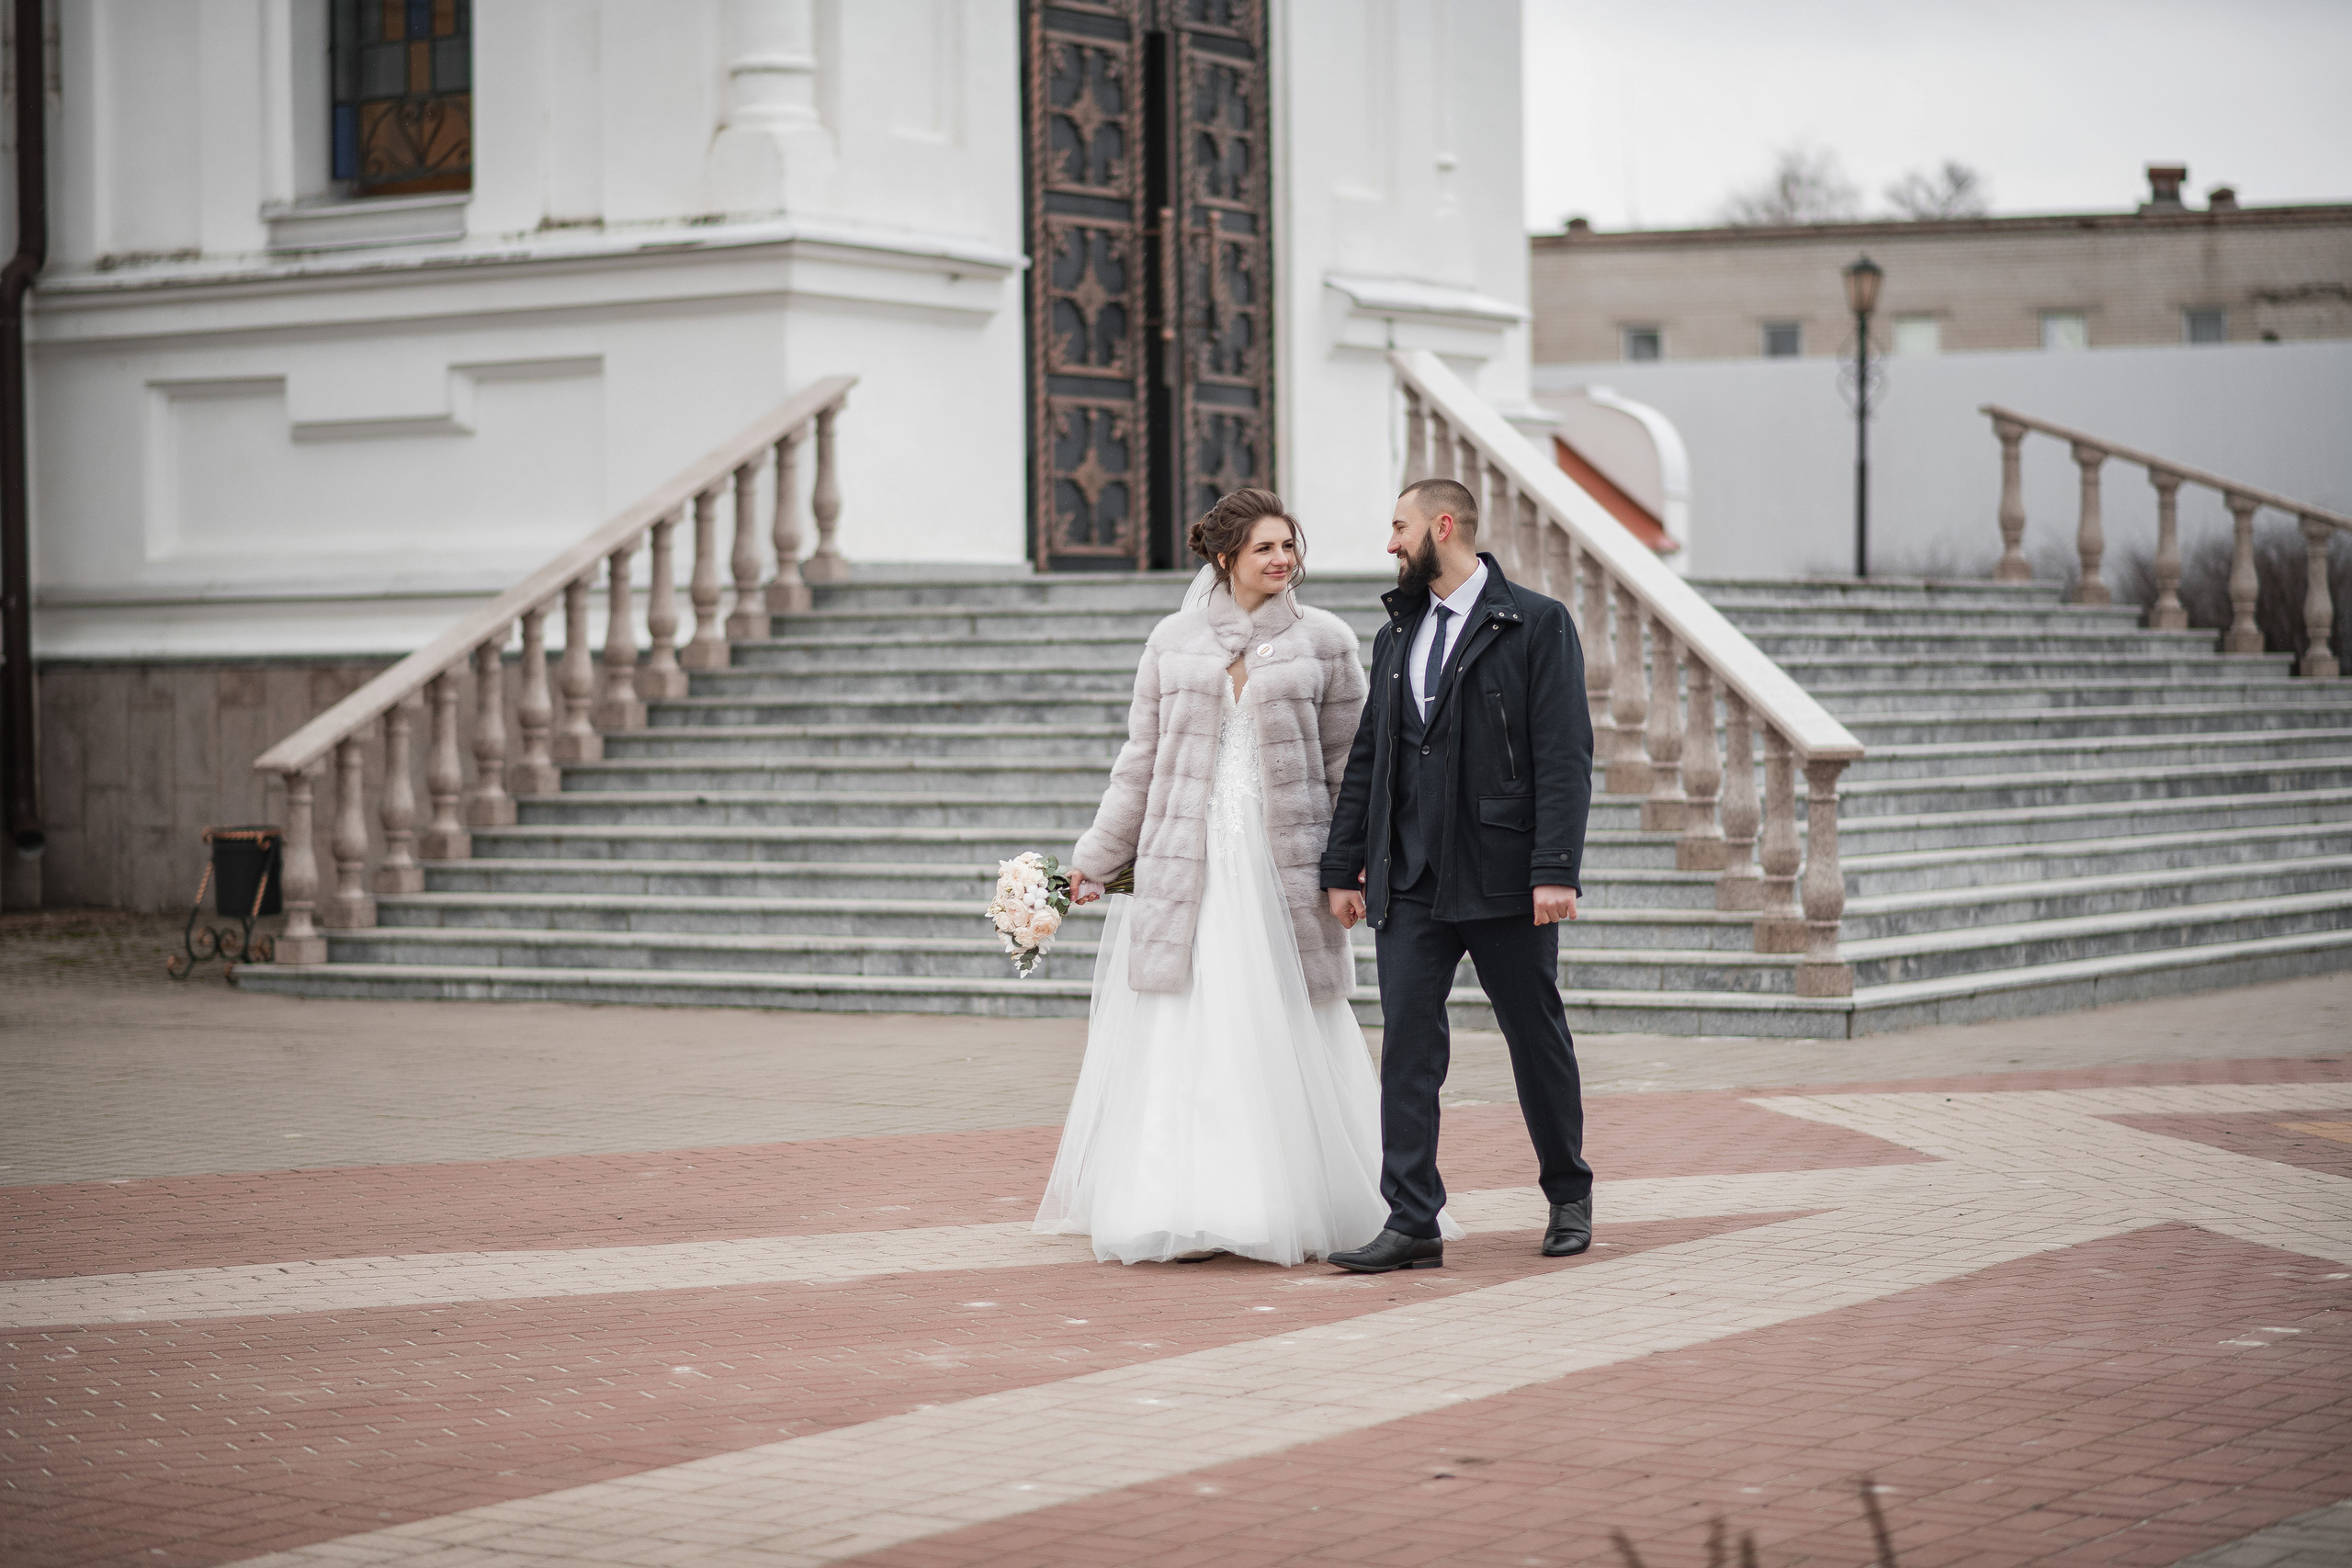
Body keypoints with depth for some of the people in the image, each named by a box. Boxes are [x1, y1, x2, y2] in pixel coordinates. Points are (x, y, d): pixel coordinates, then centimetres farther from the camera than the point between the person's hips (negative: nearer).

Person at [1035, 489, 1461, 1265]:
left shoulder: (1325, 641, 4)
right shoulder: (1173, 641, 8)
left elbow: (1348, 765, 5)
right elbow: (1140, 763, 13)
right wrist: (1094, 857, 10)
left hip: (1285, 865, -1)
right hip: (1188, 864, 2)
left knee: (1286, 1041, 0)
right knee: (1183, 1040, -1)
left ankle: (1298, 1209, 8)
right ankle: (1190, 1212, 5)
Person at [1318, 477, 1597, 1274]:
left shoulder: (1537, 625, -3)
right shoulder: (1396, 636, 15)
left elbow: (1564, 754, -10)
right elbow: (1366, 759, 17)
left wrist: (1556, 870, -18)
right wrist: (1343, 867, 12)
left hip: (1506, 879, -5)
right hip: (1410, 881, 5)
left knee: (1537, 1039, 8)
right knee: (1407, 1045, -3)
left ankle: (1569, 1196, 26)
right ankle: (1412, 1224, -3)